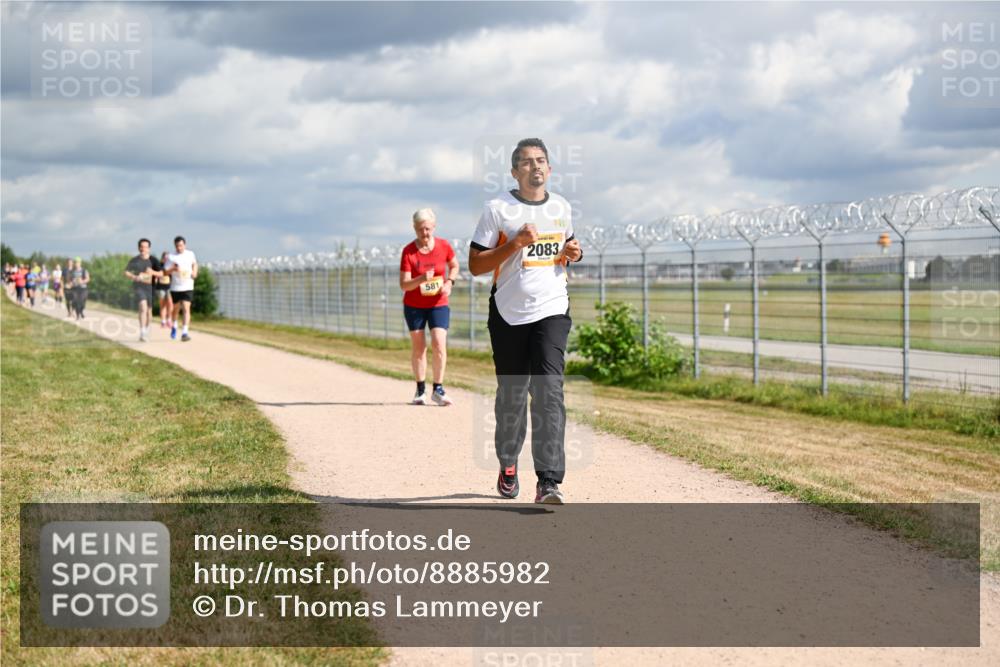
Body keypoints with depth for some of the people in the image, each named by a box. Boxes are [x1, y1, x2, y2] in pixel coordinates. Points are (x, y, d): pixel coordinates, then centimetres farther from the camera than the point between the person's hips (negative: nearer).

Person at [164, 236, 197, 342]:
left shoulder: (190, 254, 1)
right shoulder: (171, 257, -4)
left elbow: (194, 263, 22)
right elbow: (165, 271, -5)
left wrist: (194, 272, 3)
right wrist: (173, 269, -25)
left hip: (188, 287, -1)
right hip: (175, 288, 1)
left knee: (186, 308, -15)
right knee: (176, 308, 16)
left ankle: (185, 333, -20)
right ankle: (174, 326, 44)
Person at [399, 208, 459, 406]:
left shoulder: (444, 246, -7)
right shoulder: (408, 252, -12)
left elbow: (454, 266, 13)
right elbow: (404, 284, -16)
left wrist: (449, 282, -5)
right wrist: (421, 279, -34)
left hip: (438, 304, 0)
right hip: (414, 306, 0)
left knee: (439, 345, -13)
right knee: (418, 347, 4)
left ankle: (438, 389, -1)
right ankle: (420, 390, 17)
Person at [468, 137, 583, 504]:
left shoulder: (561, 207, 10)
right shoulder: (497, 209, -3)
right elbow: (475, 265, -6)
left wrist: (574, 253, 4)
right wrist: (515, 244, -18)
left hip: (552, 312, 1)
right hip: (509, 315, -1)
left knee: (548, 391, -14)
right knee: (511, 395, 9)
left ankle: (548, 481, -20)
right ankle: (507, 466, 33)